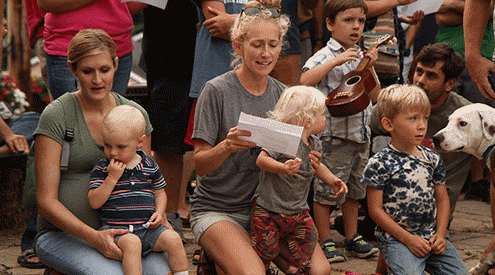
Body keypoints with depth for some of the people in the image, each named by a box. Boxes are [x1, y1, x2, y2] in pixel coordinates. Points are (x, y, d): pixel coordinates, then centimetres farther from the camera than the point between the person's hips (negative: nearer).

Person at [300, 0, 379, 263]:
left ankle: (351, 238, 26)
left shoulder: (360, 56, 12)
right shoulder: (326, 55, -9)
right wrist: (337, 61, -28)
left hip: (360, 131, 7)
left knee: (354, 189, 15)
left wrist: (370, 67, 0)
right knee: (326, 190, 0)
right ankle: (325, 242, 10)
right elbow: (305, 80, -27)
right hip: (334, 134, -7)